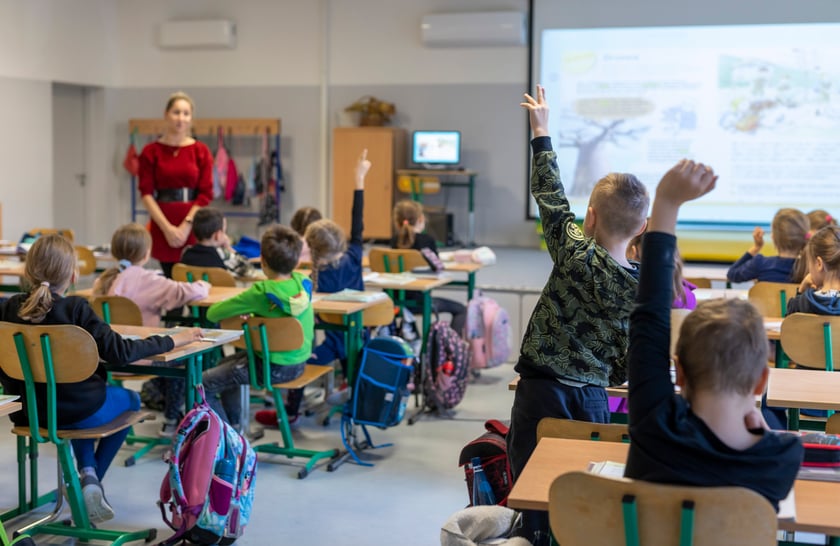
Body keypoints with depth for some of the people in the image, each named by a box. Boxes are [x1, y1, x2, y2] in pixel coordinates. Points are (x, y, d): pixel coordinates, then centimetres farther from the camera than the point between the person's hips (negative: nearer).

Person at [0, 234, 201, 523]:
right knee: (130, 399, 28)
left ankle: (87, 473, 19)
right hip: (75, 411, -5)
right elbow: (121, 351, -20)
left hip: (26, 411, 5)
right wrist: (172, 340, -10)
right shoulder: (75, 308, -19)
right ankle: (94, 480, 23)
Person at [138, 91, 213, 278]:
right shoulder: (151, 151, 3)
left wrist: (186, 226, -10)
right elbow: (146, 193, -1)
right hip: (163, 226, 0)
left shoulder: (201, 151, 3)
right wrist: (167, 228, -10)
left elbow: (206, 194, 0)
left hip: (193, 226, 0)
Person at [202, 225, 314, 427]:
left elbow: (213, 313, -18)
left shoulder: (261, 292, -25)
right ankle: (233, 423, 39)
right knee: (225, 363, 29)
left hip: (274, 367, -8)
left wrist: (244, 311, 1)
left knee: (202, 385, 0)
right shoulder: (302, 282, -7)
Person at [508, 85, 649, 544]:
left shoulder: (576, 255, -12)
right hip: (593, 398, 4)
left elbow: (550, 196, -1)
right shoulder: (642, 291, -2)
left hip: (542, 391, -4)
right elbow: (628, 367, 1)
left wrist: (541, 133, 10)